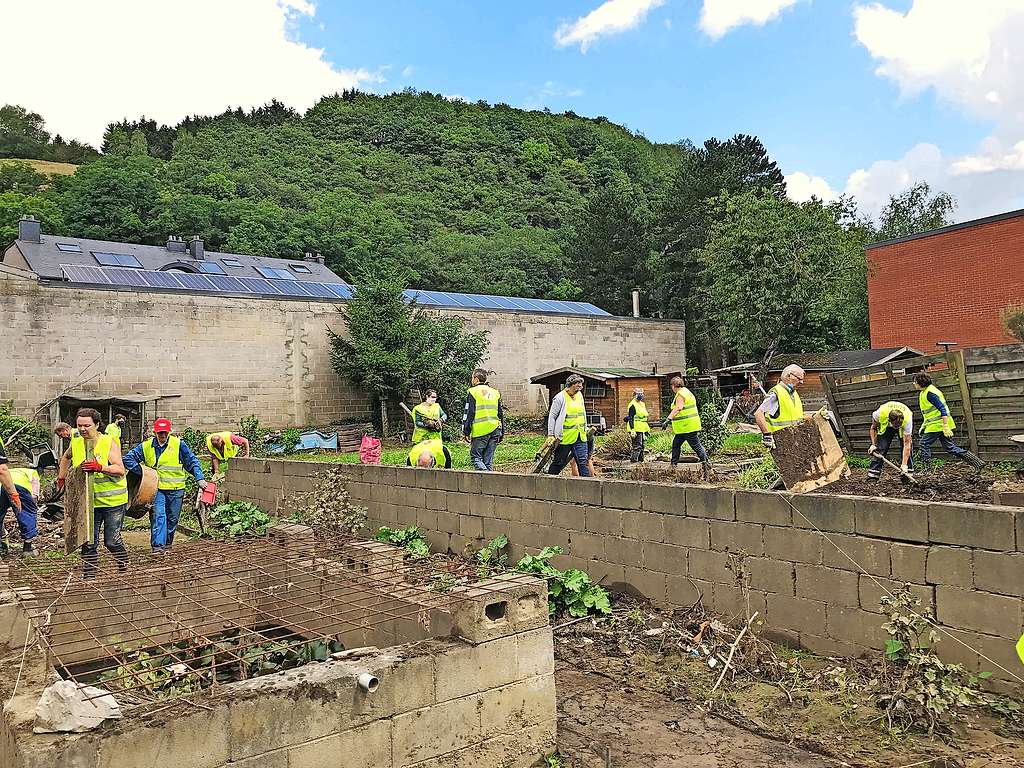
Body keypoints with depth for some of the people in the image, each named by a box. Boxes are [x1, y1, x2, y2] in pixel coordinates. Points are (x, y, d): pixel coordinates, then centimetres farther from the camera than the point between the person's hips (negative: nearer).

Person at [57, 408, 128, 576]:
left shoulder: (109, 443, -12)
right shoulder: (76, 443, 3)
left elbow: (120, 469, -22)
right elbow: (66, 457, 28)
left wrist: (100, 467, -35)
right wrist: (61, 477, 24)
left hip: (112, 501, -4)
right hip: (88, 501, 4)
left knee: (112, 541, 1)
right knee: (88, 543, 6)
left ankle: (125, 569, 22)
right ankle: (89, 576, 17)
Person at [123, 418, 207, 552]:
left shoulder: (179, 445, -3)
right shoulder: (146, 446, 1)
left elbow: (192, 462, 1)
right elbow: (128, 458, 7)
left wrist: (199, 478, -7)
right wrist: (141, 472, -3)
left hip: (175, 489, 0)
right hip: (156, 488, 0)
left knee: (173, 518, 11)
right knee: (158, 516, -13)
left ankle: (167, 543, 29)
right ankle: (157, 545, -13)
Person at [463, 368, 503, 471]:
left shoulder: (472, 392, -1)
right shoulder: (495, 392, 17)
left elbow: (468, 413, -6)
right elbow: (501, 414, 18)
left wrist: (466, 432, -2)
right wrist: (501, 433, 22)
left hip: (480, 431, -5)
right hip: (495, 431, 5)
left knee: (475, 457, 1)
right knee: (488, 460, 9)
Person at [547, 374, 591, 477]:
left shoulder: (579, 395, 10)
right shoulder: (560, 398, -11)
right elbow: (552, 416, -9)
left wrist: (585, 429, 22)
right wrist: (551, 434, -11)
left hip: (580, 437, 6)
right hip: (565, 437, -6)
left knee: (583, 461, 0)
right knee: (558, 463, 4)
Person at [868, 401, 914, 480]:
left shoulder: (908, 419, -42)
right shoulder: (880, 413, -40)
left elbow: (906, 444, -37)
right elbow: (873, 428, -15)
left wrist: (904, 464, -40)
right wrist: (873, 444, -19)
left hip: (905, 426, 0)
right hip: (885, 426, 0)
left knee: (908, 448, -15)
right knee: (880, 449, -12)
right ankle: (872, 475, -11)